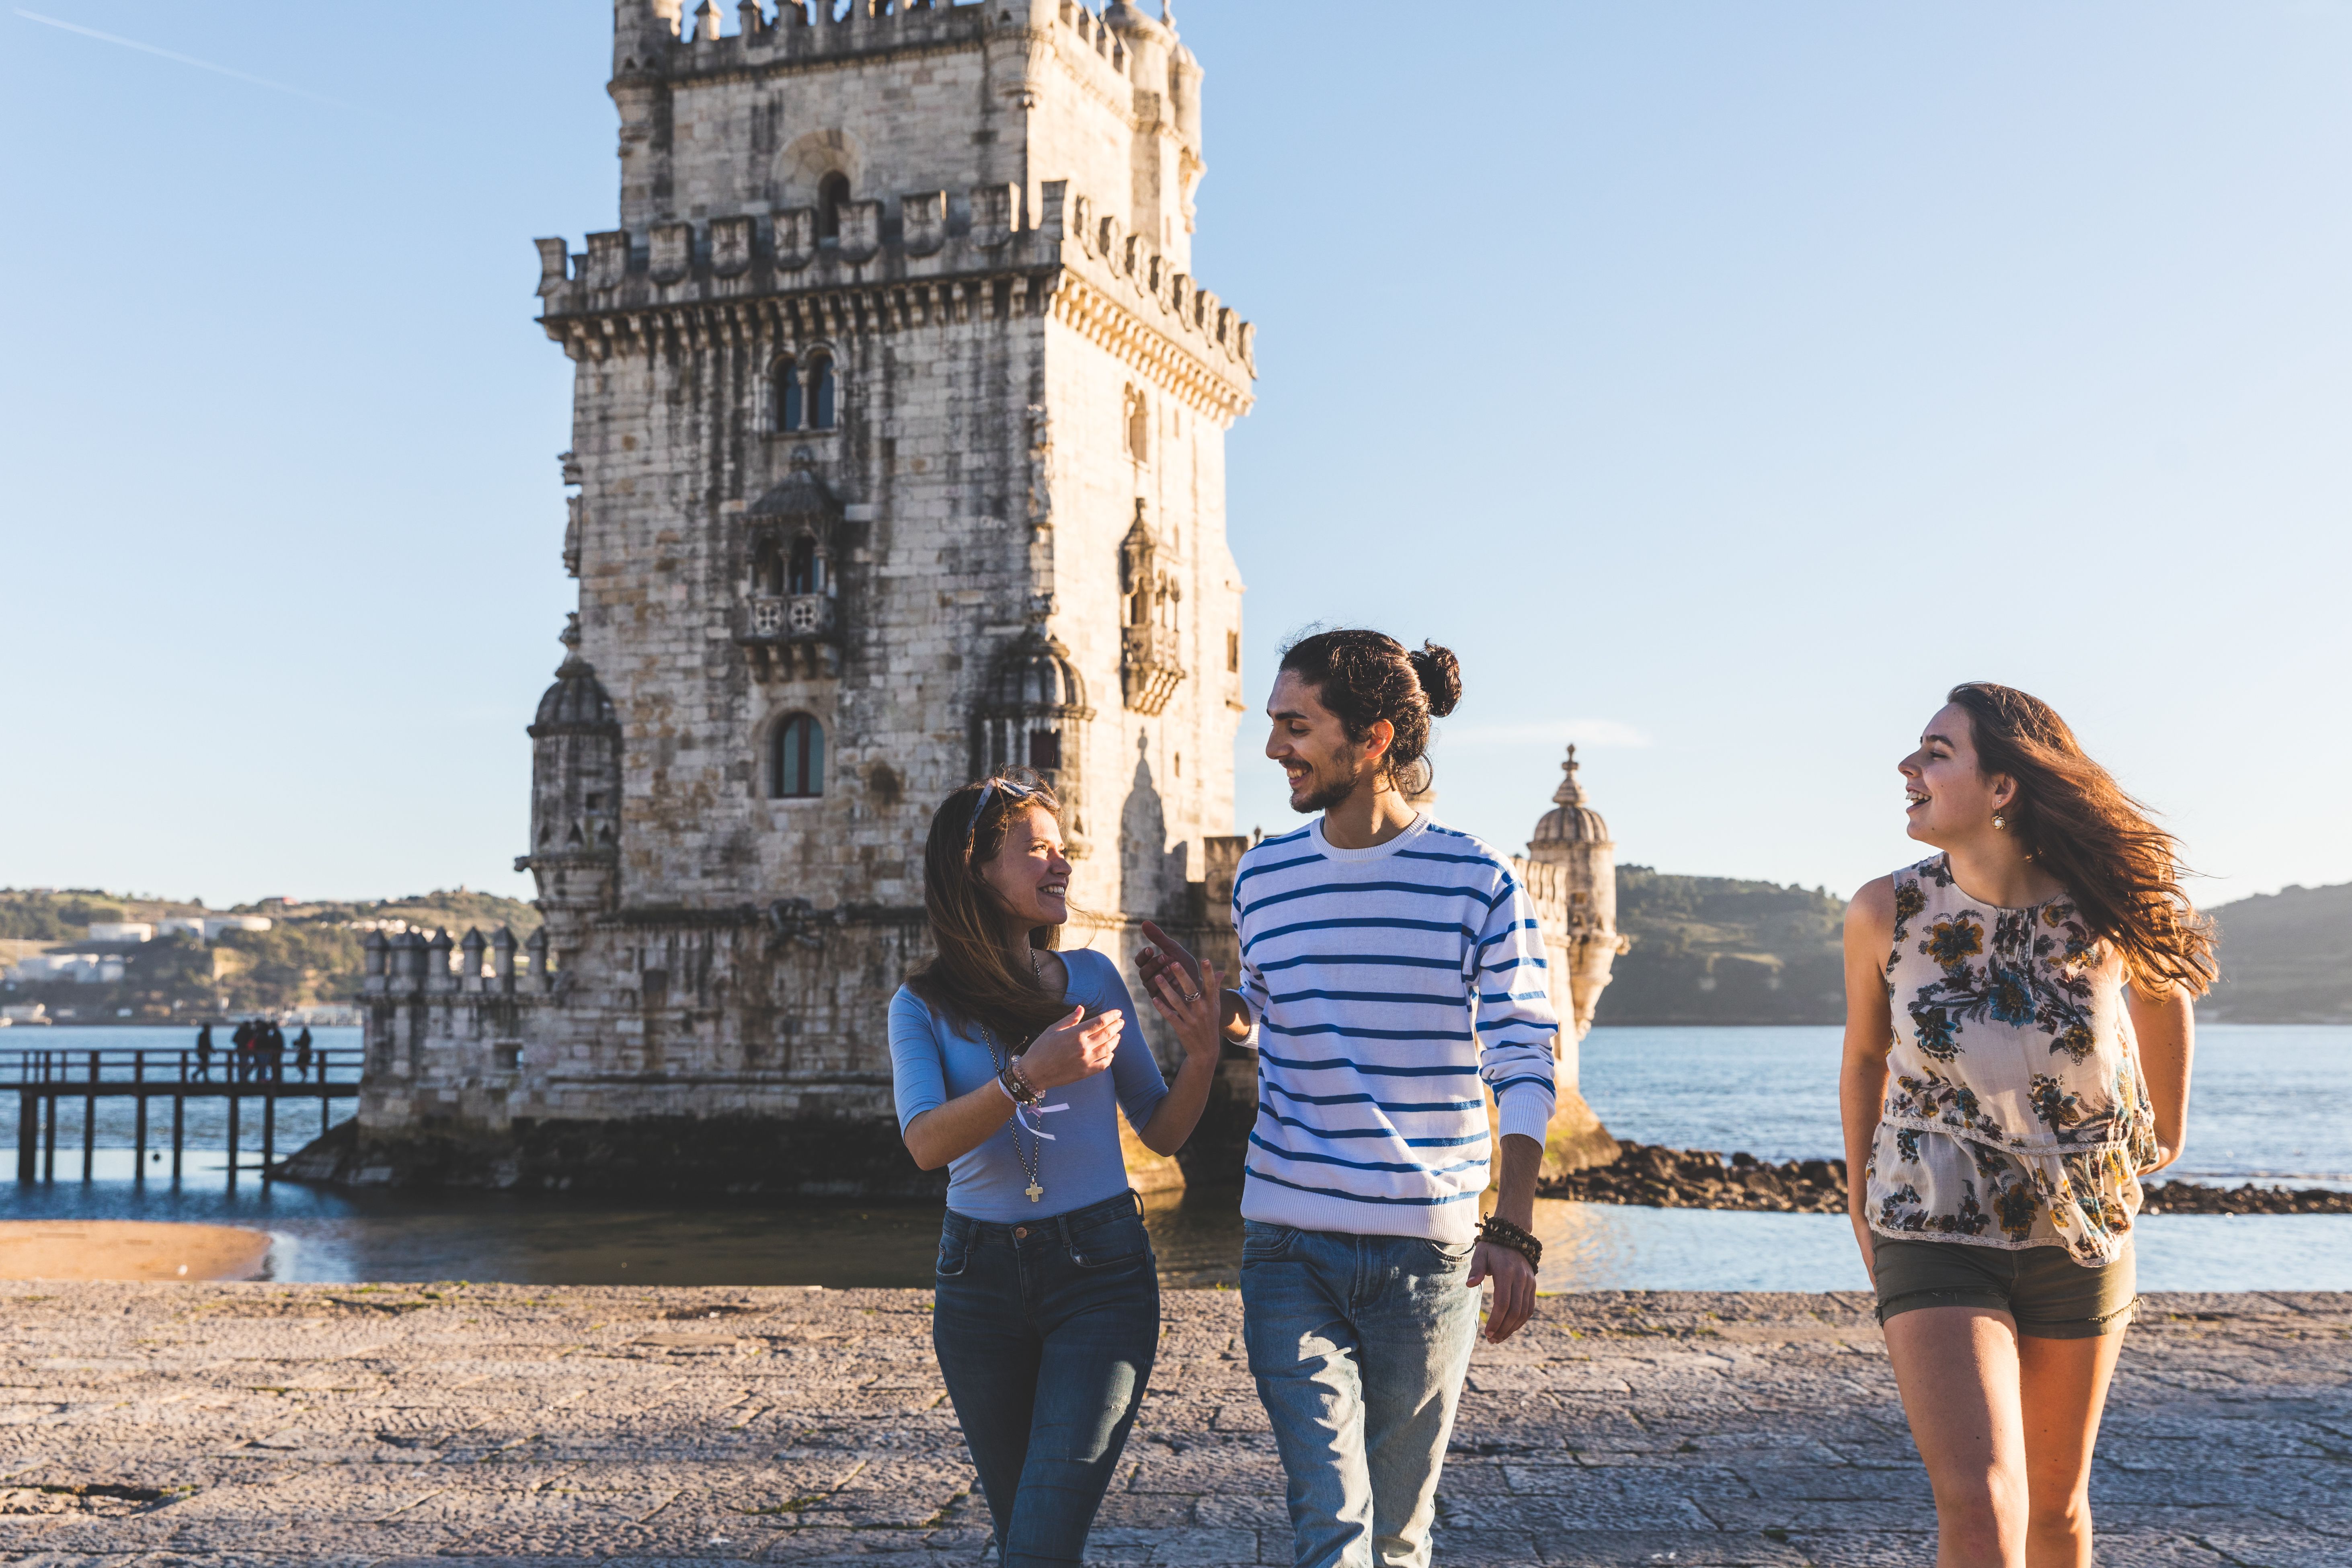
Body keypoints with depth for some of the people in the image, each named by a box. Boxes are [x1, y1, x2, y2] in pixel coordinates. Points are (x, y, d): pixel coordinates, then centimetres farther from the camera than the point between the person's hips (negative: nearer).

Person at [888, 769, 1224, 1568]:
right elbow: (927, 1142, -16)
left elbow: (1162, 1133, 8)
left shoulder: (1093, 978, 5)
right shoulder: (923, 1007, 1)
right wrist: (1030, 1075, -29)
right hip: (980, 1282, 1)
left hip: (1101, 1271, -1)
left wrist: (1202, 1054, -10)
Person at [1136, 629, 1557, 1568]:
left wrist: (1513, 1231, -12)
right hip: (1290, 1245, 2)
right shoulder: (1263, 879, 6)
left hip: (1429, 1247, -1)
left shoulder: (1477, 883, -3)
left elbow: (1524, 1066, -4)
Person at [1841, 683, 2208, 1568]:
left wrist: (2168, 1128, 24)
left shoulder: (2104, 913, -14)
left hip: (2080, 1238, 2)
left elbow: (2167, 984, 11)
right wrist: (1861, 1204, 14)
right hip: (1935, 1238, -2)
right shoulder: (1886, 913, -14)